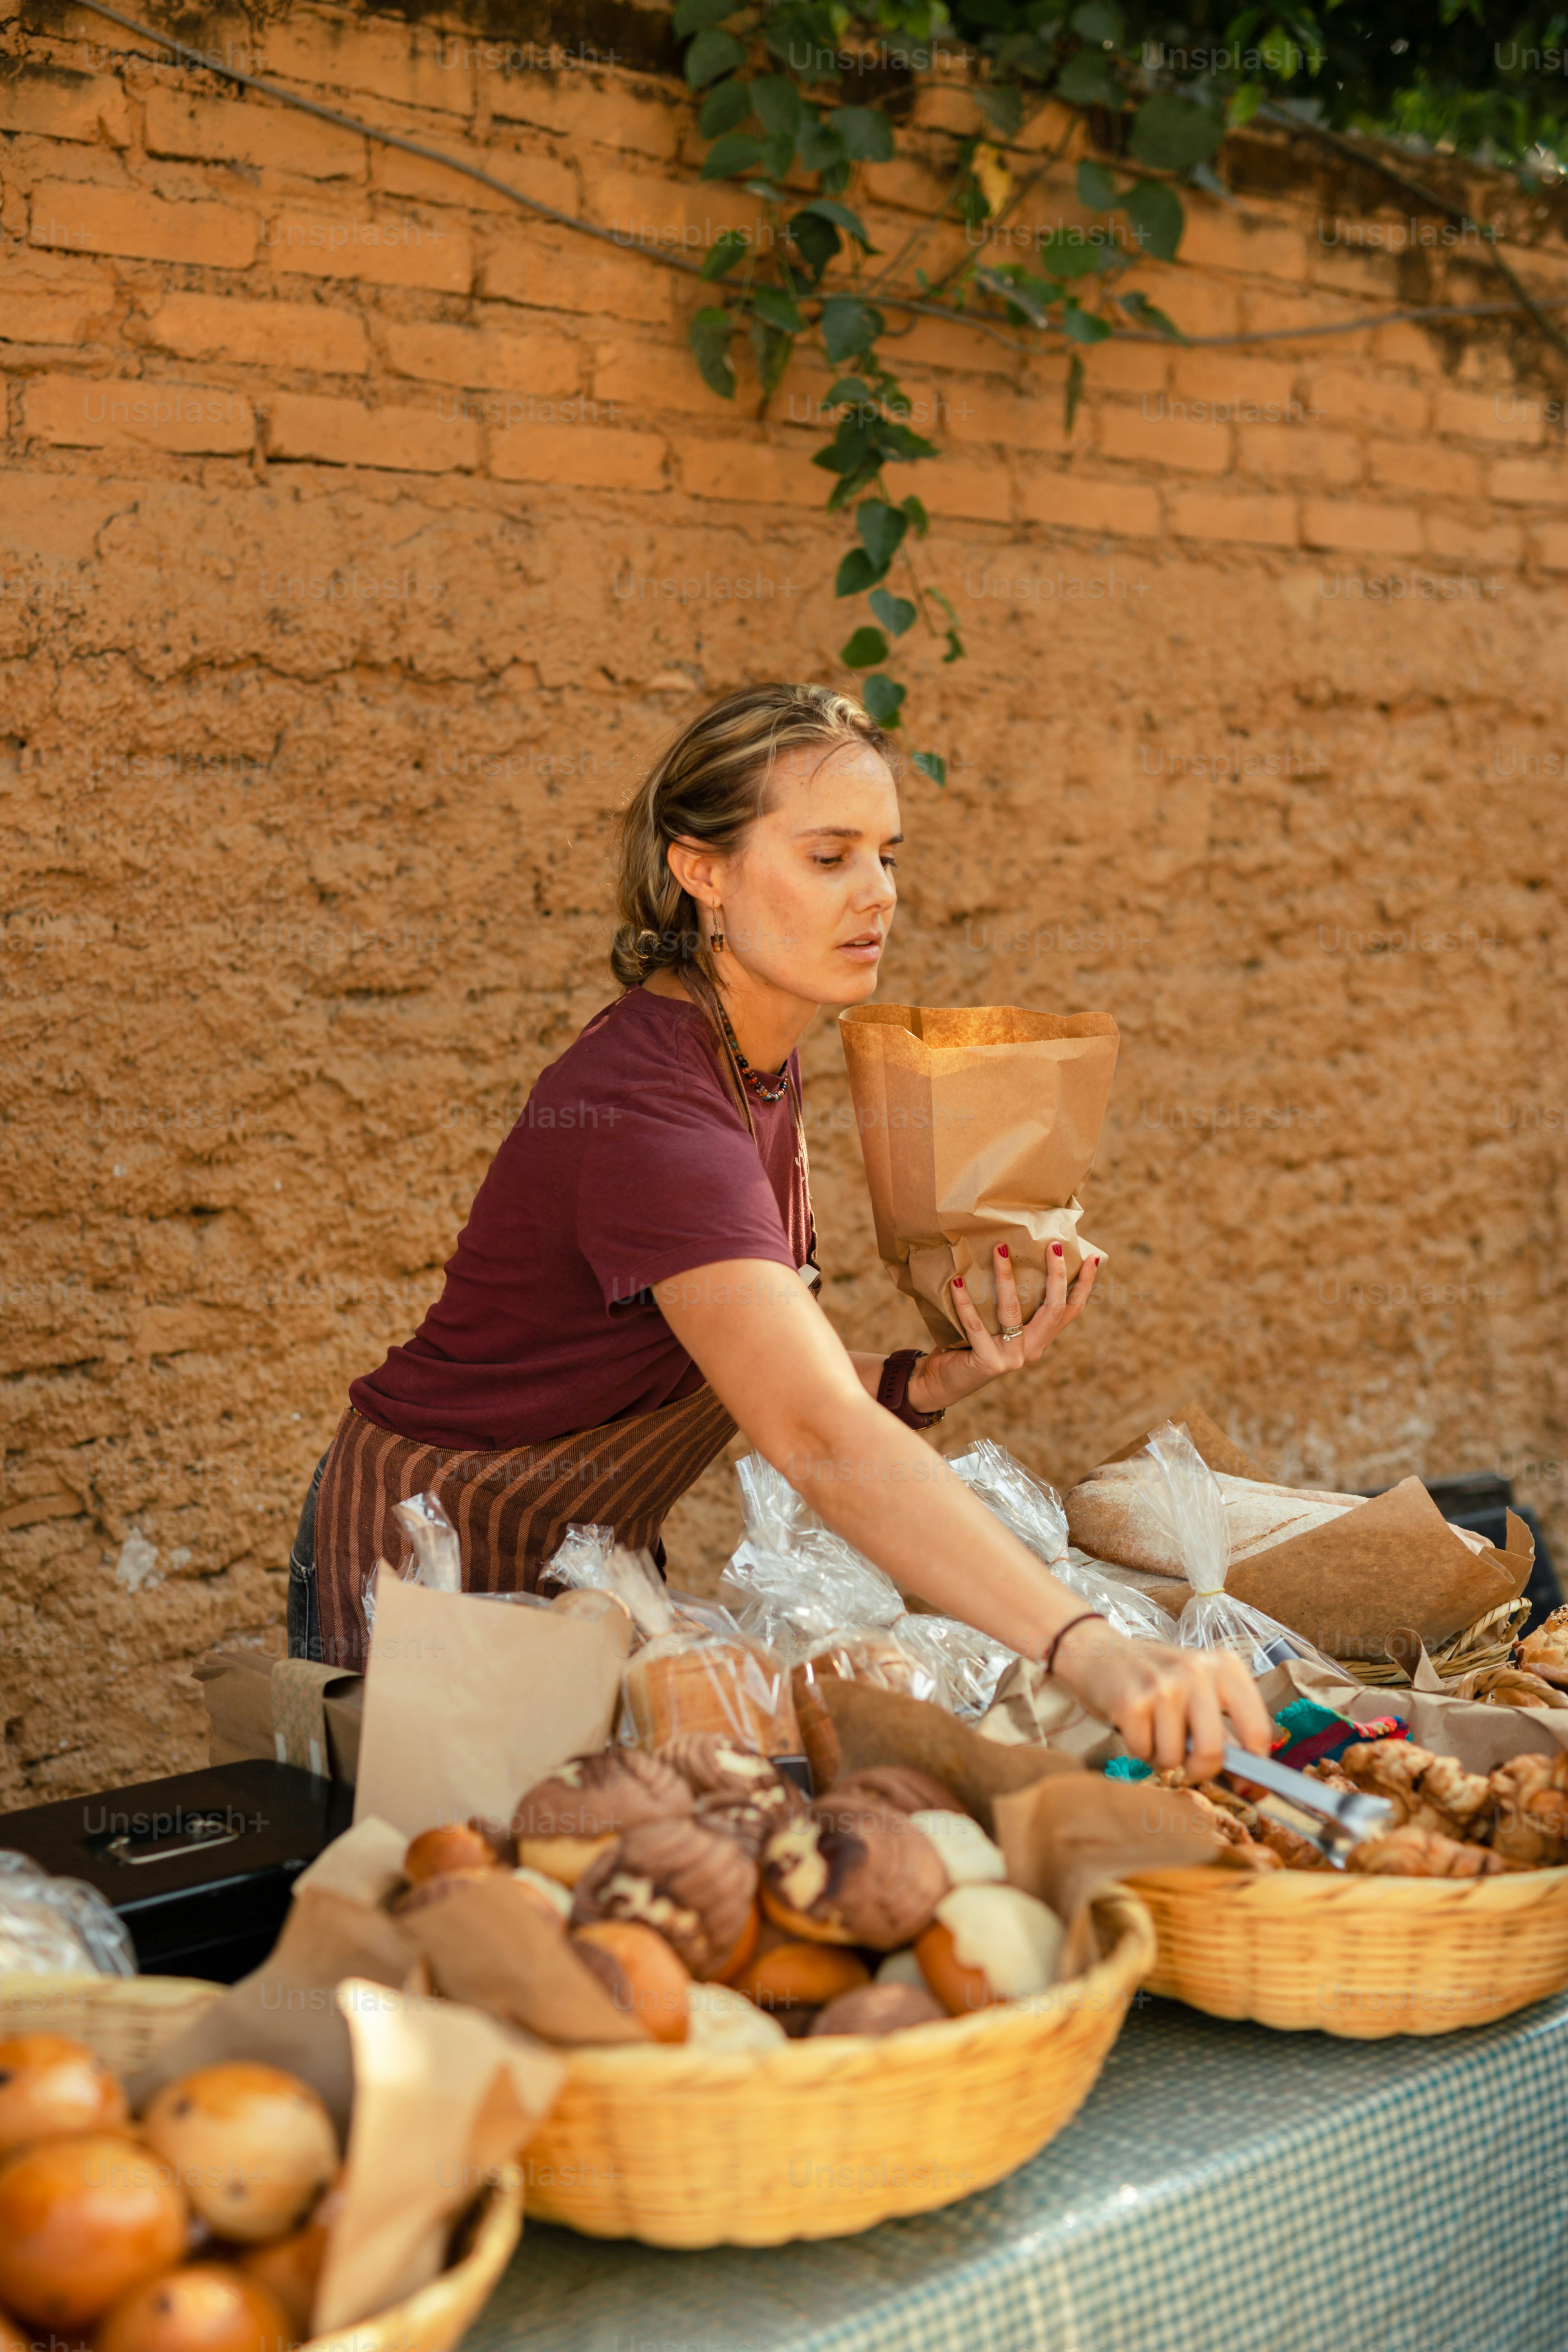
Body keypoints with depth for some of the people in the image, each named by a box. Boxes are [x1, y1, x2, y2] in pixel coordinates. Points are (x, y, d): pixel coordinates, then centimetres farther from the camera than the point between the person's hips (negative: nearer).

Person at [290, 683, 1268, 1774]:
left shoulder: (762, 1063, -2)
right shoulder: (644, 1111, -33)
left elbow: (768, 1378, 0)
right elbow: (821, 1439, -46)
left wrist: (941, 1379, -19)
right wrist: (1090, 1650, -55)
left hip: (596, 1561, 9)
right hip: (430, 1572, -9)